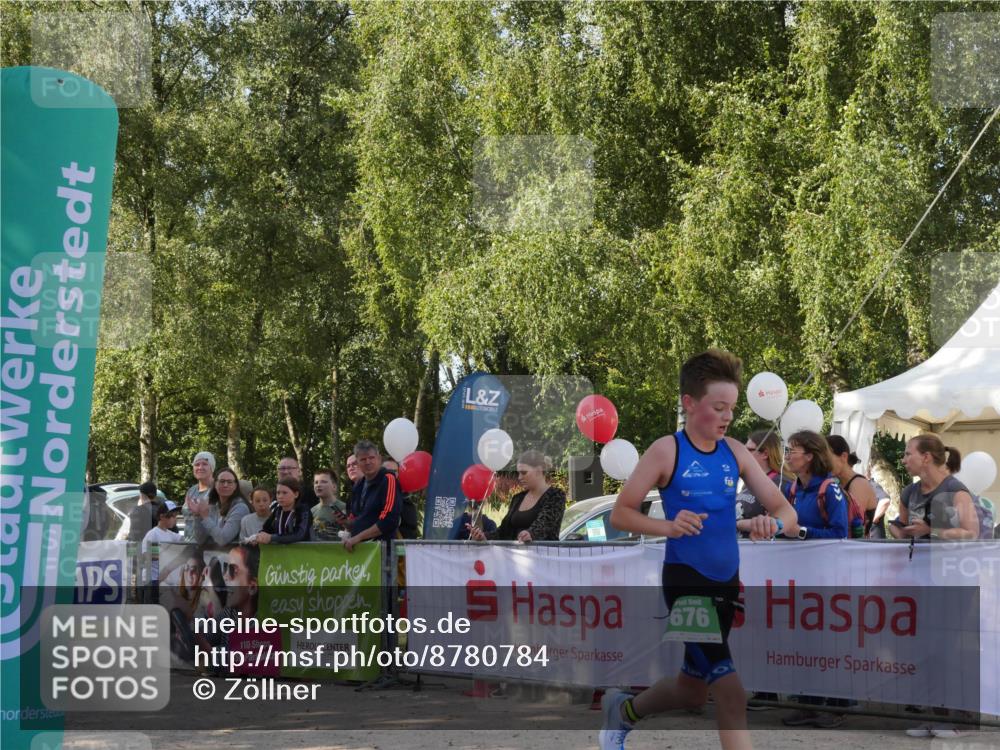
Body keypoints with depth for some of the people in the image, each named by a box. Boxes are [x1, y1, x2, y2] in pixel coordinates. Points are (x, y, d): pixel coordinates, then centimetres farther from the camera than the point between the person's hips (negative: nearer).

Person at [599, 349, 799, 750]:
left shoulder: (736, 452, 3)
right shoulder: (666, 451, -9)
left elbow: (786, 512, 3)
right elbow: (620, 514, -7)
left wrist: (773, 523, -21)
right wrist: (669, 527, -24)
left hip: (727, 580, 6)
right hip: (686, 580, -6)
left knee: (693, 690, 19)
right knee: (728, 689, -15)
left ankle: (622, 709, 47)